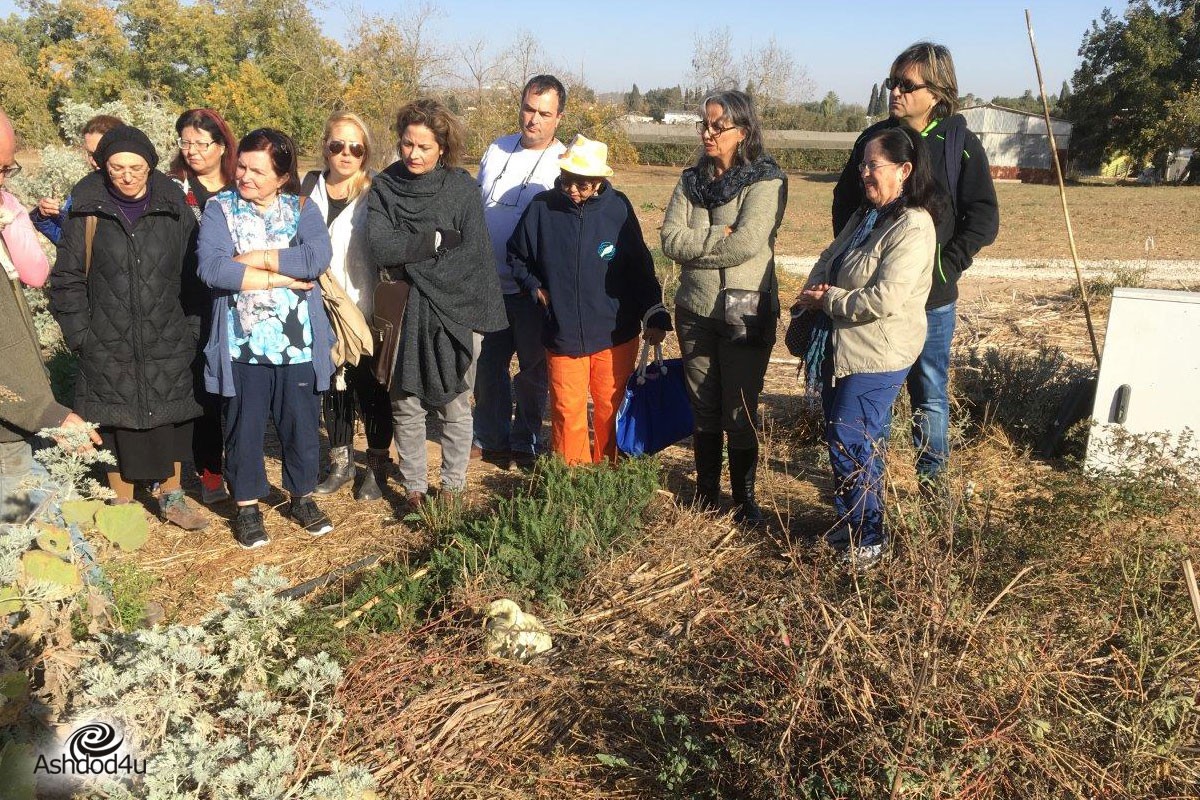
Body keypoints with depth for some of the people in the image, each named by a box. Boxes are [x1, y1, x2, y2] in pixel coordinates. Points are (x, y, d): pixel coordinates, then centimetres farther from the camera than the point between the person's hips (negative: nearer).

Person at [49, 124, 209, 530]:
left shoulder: (173, 207, -1)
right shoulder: (87, 210, -4)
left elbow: (193, 272, 2)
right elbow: (67, 277, 1)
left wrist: (192, 329, -1)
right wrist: (79, 333, -4)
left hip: (168, 344, 1)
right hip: (109, 348, -1)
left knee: (170, 421, 10)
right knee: (118, 425, 7)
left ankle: (171, 497, 28)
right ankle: (121, 504, 24)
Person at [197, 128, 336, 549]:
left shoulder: (302, 209, 3)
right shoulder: (219, 208, -1)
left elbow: (318, 258, -17)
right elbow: (212, 268, -18)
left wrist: (253, 257, -16)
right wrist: (282, 277, -17)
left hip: (297, 345, 1)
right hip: (241, 346, -1)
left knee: (302, 426, 13)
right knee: (244, 429, 11)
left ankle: (302, 497, 33)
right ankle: (247, 506, 29)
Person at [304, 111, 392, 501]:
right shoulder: (311, 187, 7)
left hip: (367, 309, -4)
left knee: (371, 388, 5)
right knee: (333, 385, 13)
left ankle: (377, 465, 21)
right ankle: (341, 461, 28)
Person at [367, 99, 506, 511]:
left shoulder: (461, 187, -1)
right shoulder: (384, 187, 2)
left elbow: (474, 253, -11)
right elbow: (380, 247, -12)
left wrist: (410, 260, -13)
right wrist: (437, 239, -14)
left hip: (455, 312, -1)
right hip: (403, 314, 1)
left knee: (455, 407, 7)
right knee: (406, 406, 6)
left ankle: (453, 488, 21)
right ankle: (414, 489, 21)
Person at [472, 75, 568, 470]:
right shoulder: (497, 150, 6)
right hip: (488, 283, 5)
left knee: (533, 370, 9)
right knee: (488, 366, 14)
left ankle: (525, 442, 26)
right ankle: (490, 438, 30)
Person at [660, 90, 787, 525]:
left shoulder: (766, 180, -8)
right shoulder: (692, 179, 7)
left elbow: (747, 243, -22)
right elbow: (670, 239, -6)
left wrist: (695, 245, -11)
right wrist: (719, 237, -17)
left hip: (746, 313, -5)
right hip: (695, 310, 5)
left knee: (741, 411, 2)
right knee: (703, 407, 14)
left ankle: (745, 497, 18)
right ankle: (706, 491, 28)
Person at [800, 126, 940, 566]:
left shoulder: (913, 226, -17)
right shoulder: (866, 215, 13)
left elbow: (885, 299, -26)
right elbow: (828, 259, 18)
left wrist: (827, 300, -14)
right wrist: (815, 287, -5)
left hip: (877, 356, -9)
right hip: (841, 348, 9)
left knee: (850, 445, -5)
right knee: (840, 440, 16)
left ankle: (868, 538, 12)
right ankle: (851, 523, 32)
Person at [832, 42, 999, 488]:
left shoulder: (960, 143, -5)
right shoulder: (873, 138, 4)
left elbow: (984, 220, -5)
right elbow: (844, 203, 14)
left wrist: (945, 267, -12)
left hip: (931, 298, -3)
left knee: (930, 393, 9)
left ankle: (932, 479, 24)